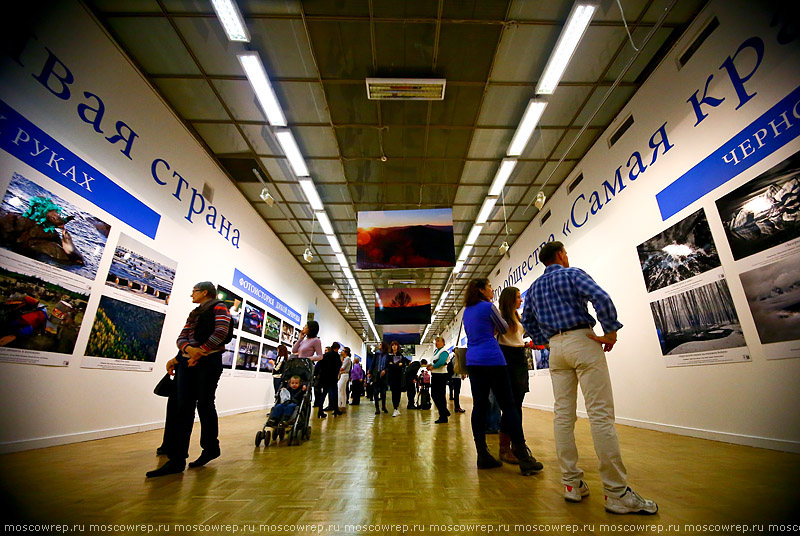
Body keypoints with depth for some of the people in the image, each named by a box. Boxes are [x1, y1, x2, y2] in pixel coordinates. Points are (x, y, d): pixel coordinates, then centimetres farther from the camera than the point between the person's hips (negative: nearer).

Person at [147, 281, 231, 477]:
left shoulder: (219, 307, 1)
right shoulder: (194, 313, 23)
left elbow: (221, 333, -13)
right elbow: (182, 337, 13)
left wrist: (200, 352, -16)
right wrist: (188, 349, -9)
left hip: (209, 361, -7)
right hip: (187, 362, 7)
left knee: (204, 404, 0)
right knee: (184, 407, 2)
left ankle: (211, 448, 17)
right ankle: (177, 459, 4)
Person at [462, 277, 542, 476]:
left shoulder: (466, 311, 14)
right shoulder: (488, 307, -7)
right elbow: (504, 329, 6)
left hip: (473, 361, 7)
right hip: (492, 360, -7)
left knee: (479, 406, 7)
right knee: (507, 406, -2)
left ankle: (482, 455, 12)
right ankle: (524, 458, 1)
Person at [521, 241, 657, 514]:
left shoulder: (534, 288, 16)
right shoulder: (573, 274, -1)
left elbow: (527, 321, 17)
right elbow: (601, 298, -16)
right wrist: (611, 332, -8)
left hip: (555, 347, 6)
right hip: (582, 341, -6)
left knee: (563, 415, 6)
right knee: (601, 414, -5)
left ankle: (572, 484, 13)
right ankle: (617, 493, -1)